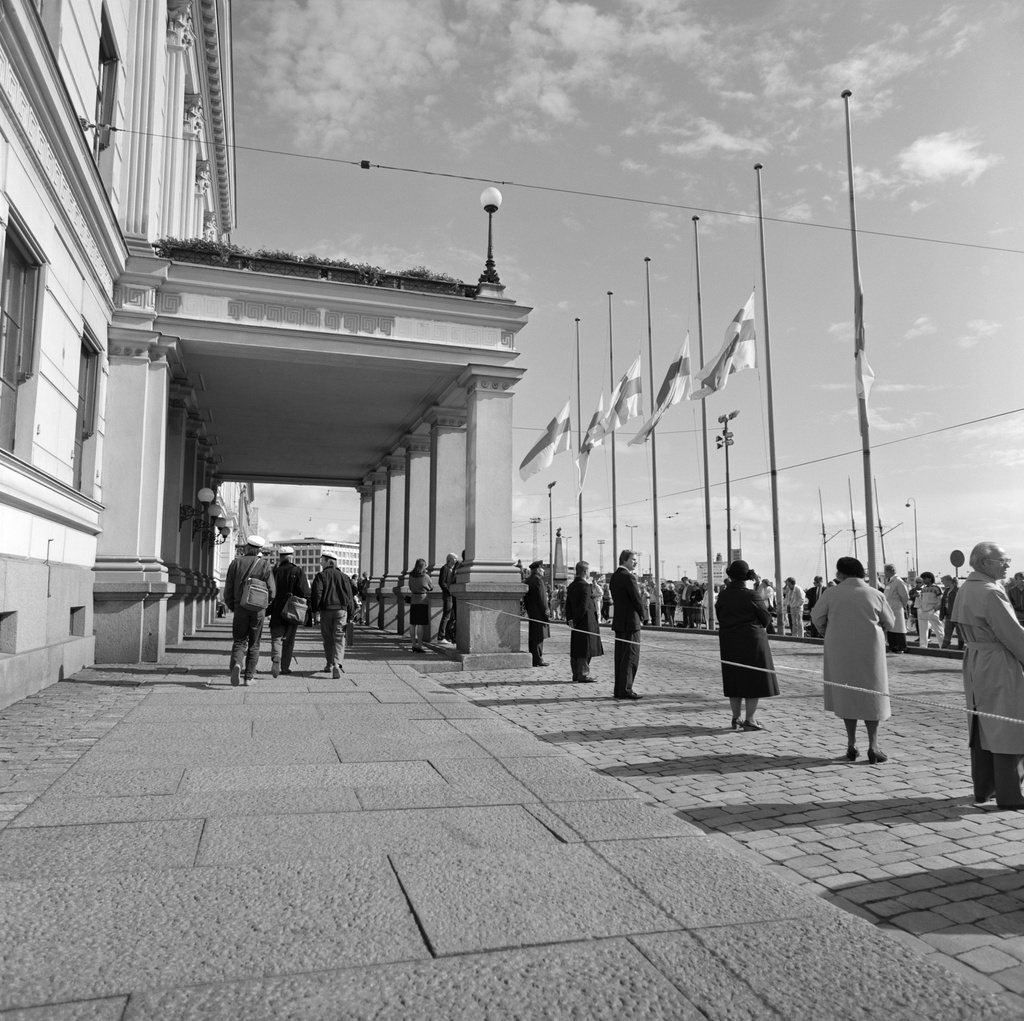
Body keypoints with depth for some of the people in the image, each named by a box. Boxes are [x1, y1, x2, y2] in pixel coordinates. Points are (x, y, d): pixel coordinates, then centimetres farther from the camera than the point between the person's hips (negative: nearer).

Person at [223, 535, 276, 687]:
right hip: (258, 610, 0)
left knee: (239, 641, 8)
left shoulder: (236, 562, 2)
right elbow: (271, 591, -4)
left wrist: (232, 606, 14)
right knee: (254, 644, 10)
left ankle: (237, 664, -20)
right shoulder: (265, 565, -1)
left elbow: (228, 588, 1)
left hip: (240, 607, 0)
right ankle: (249, 676, 11)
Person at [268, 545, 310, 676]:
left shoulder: (275, 571, 2)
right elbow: (305, 592, -8)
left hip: (277, 610, 0)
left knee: (276, 637, 3)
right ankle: (285, 667, 16)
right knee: (289, 640, 11)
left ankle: (276, 659, -22)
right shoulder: (298, 571, -1)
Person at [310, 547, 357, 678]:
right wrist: (350, 613, 15)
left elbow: (316, 594, -10)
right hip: (341, 610, 1)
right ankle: (337, 664, -20)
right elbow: (350, 595, 9)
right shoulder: (343, 576, 9)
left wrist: (314, 609, 4)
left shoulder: (321, 576, -2)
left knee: (328, 638, 14)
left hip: (326, 610, -1)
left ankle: (330, 664, 25)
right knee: (339, 638, -1)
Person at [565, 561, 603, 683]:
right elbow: (584, 606, -21)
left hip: (576, 622, 8)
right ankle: (583, 674, 0)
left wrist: (570, 619, 5)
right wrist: (576, 621, -13)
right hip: (586, 622, -8)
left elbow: (568, 604, 9)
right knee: (586, 649, -2)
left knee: (575, 649, 11)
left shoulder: (571, 586, 10)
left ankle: (576, 674, 17)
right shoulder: (586, 586, -15)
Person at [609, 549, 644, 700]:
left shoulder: (614, 576, 12)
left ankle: (619, 689, 15)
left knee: (620, 657, 12)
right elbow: (637, 599, -16)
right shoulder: (628, 577, -16)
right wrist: (641, 614, 3)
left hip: (618, 621, 9)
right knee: (631, 657, -4)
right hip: (630, 621, -9)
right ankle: (626, 689, -4)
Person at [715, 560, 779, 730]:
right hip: (751, 641, -4)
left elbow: (719, 617, 4)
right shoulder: (750, 595, -13)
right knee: (754, 679, 5)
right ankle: (750, 720, 5)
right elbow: (767, 618, -5)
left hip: (728, 643, 4)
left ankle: (736, 718, 18)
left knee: (734, 679, 13)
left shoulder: (722, 596, -2)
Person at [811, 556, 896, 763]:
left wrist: (828, 634, 19)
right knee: (872, 696, 10)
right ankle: (873, 747, 5)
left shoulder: (832, 593, -7)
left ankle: (851, 745, 13)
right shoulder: (875, 594, -4)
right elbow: (889, 623, 5)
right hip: (869, 650, 0)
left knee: (846, 695, 12)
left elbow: (817, 617, 1)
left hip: (840, 651, 0)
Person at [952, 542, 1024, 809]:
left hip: (974, 663, 9)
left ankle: (983, 789, 22)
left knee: (981, 727, 14)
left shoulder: (964, 590, 9)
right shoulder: (990, 593, -19)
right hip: (999, 667, -9)